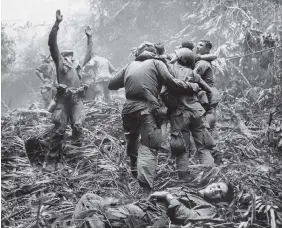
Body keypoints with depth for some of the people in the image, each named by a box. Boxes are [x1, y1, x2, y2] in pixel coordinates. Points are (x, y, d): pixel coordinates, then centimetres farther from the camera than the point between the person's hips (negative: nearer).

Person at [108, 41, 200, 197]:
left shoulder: (130, 66, 21)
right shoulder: (156, 63, 11)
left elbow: (111, 84, 20)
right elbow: (171, 83, -3)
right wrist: (192, 86, 9)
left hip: (129, 108, 4)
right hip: (148, 109, -4)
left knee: (132, 140, 28)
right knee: (149, 147, -6)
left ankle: (135, 171, 36)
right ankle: (145, 188, -17)